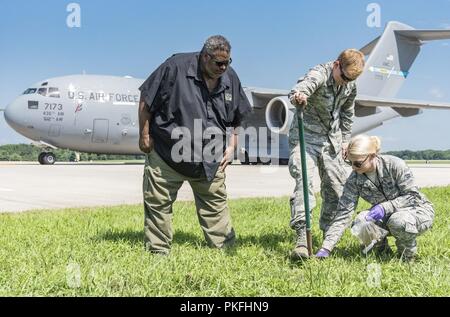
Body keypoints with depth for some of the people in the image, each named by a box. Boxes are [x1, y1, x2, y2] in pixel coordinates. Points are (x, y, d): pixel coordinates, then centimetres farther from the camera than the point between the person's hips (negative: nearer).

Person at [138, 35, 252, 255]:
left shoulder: (230, 78, 4)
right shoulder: (176, 66, -12)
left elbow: (235, 119, 17)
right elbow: (146, 100, -7)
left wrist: (231, 146, 8)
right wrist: (144, 135, -6)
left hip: (209, 159, 3)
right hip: (166, 154, -3)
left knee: (216, 204, 10)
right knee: (158, 204, 3)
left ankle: (225, 248, 23)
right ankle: (158, 251, 17)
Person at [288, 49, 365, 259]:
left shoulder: (351, 86, 2)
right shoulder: (319, 75, -19)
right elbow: (299, 90, -40)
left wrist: (345, 138, 16)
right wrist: (297, 97, -63)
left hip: (332, 140, 6)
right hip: (306, 135, -6)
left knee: (337, 185, 5)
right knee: (304, 180, -22)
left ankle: (328, 233, 21)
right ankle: (301, 236, -26)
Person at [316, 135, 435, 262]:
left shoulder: (395, 165, -24)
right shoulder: (354, 180, -14)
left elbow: (413, 196, -19)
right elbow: (343, 214, -18)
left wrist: (385, 207, -34)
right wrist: (325, 249, -26)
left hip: (418, 209, -3)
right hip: (388, 215, 4)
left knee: (398, 221, -37)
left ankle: (408, 255, -4)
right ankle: (382, 249, 6)